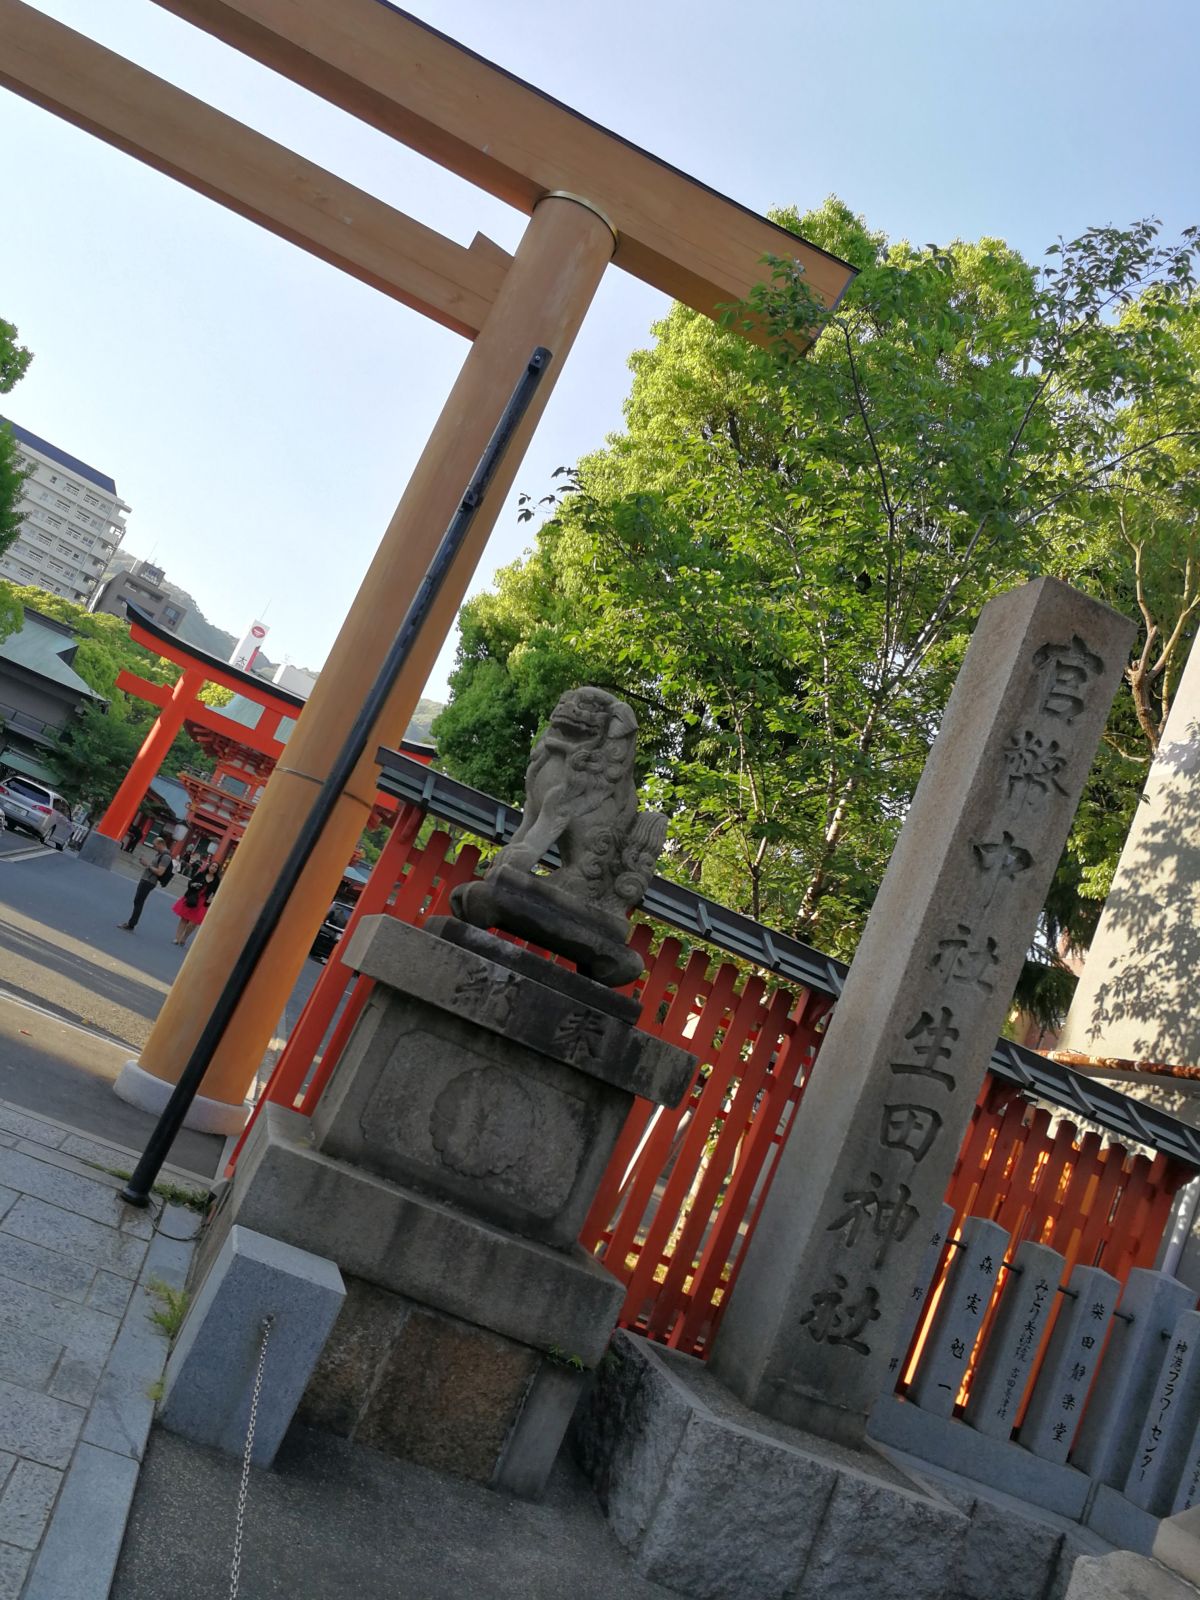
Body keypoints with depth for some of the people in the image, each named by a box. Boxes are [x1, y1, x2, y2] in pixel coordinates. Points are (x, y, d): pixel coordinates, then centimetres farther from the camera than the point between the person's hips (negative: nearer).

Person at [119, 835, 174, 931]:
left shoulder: (166, 857, -19)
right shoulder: (159, 853, 12)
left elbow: (159, 872, -24)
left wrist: (149, 865, -17)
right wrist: (146, 863, 5)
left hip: (149, 882, -10)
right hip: (145, 879, 10)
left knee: (138, 903, -5)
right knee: (137, 902, 14)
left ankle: (131, 926, 0)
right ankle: (130, 923, 23)